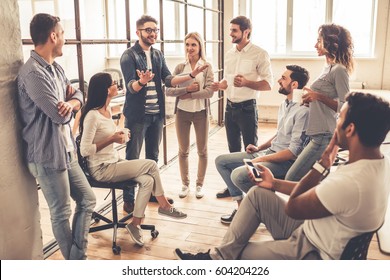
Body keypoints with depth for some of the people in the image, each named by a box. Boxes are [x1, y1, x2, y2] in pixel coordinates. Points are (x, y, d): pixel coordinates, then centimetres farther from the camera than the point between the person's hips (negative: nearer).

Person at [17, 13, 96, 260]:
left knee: (87, 200, 15)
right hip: (47, 156, -9)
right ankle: (74, 261, 28)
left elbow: (78, 96, 10)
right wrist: (67, 100, 1)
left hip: (67, 151, 9)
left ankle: (79, 257, 28)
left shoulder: (56, 67, 10)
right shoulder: (32, 73, -20)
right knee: (62, 214, 7)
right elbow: (59, 115, -23)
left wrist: (71, 103, -15)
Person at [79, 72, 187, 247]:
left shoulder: (107, 110, 8)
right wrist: (111, 140, -21)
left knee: (147, 180, -12)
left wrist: (119, 135, 1)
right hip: (101, 169, -8)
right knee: (151, 165, -13)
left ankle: (135, 224, -1)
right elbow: (84, 150, -24)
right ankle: (164, 206, 3)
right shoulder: (92, 115, -20)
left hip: (114, 162, 9)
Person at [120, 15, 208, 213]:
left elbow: (169, 80, 5)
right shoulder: (129, 56, -8)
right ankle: (129, 200, 9)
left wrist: (191, 75, -7)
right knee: (133, 158, 0)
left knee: (153, 156, 15)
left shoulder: (158, 55, 11)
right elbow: (131, 86, -18)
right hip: (137, 115, -6)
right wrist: (142, 81, -40)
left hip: (157, 114, 6)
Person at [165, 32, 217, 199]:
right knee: (183, 150, 10)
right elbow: (168, 90, -5)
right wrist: (187, 88, -17)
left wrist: (188, 95, -15)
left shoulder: (207, 67, -1)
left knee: (202, 151, 8)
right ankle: (185, 184, 24)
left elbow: (209, 91, -13)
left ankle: (199, 185, 23)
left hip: (200, 112, -1)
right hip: (182, 112, 2)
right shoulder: (180, 67, 3)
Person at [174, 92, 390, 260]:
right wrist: (275, 184, 10)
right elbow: (320, 191, 7)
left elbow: (291, 208, -19)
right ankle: (219, 256, 9)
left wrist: (323, 163, -17)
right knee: (258, 194, 5)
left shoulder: (349, 182, -37)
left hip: (313, 253, -8)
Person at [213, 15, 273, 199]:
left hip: (247, 108, -6)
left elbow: (268, 84, -12)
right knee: (233, 149, 15)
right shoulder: (229, 54, 10)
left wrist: (246, 83, -26)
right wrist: (219, 85, -4)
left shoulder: (259, 54, -9)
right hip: (230, 107, 6)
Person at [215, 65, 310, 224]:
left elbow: (294, 151, -22)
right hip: (268, 152, 10)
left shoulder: (302, 110, -19)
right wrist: (259, 148, 9)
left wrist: (262, 159, -19)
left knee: (238, 175, -30)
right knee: (221, 161, 5)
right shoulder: (284, 104, 12)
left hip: (285, 161, -10)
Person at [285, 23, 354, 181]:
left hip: (323, 137, -10)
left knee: (291, 180, -10)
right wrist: (311, 100, 8)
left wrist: (319, 97, -20)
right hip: (317, 135, 10)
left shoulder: (339, 70, -12)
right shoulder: (328, 68, 16)